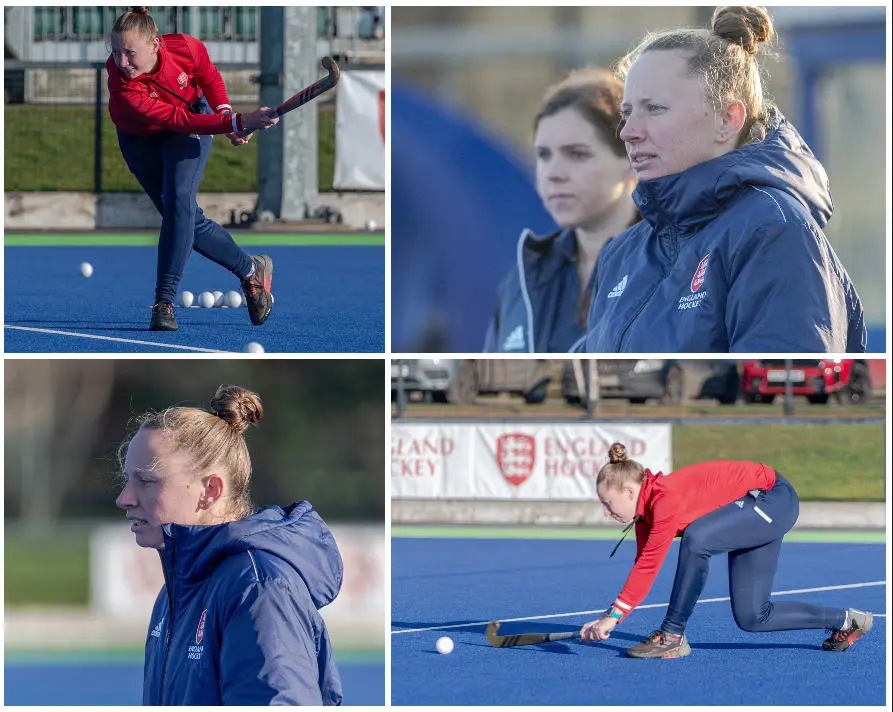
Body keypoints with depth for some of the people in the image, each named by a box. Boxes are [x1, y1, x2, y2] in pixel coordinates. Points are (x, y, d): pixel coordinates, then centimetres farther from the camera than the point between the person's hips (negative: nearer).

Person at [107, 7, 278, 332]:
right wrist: (238, 123, -47)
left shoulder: (186, 48, -29)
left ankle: (164, 302, -21)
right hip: (140, 139, 0)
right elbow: (181, 121, -42)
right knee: (188, 219, -3)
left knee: (178, 200, -22)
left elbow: (210, 77, -4)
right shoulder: (124, 92, -38)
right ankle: (251, 269, 20)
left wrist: (224, 110, -19)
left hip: (193, 114, 0)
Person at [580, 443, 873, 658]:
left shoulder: (665, 498, -26)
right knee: (752, 618, 7)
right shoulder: (645, 510, 2)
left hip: (775, 497, -11)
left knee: (696, 539, -34)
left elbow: (649, 565, -28)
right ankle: (844, 621, 22)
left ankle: (673, 636, -23)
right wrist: (608, 617, -3)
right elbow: (643, 566, 5)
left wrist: (615, 615, -26)